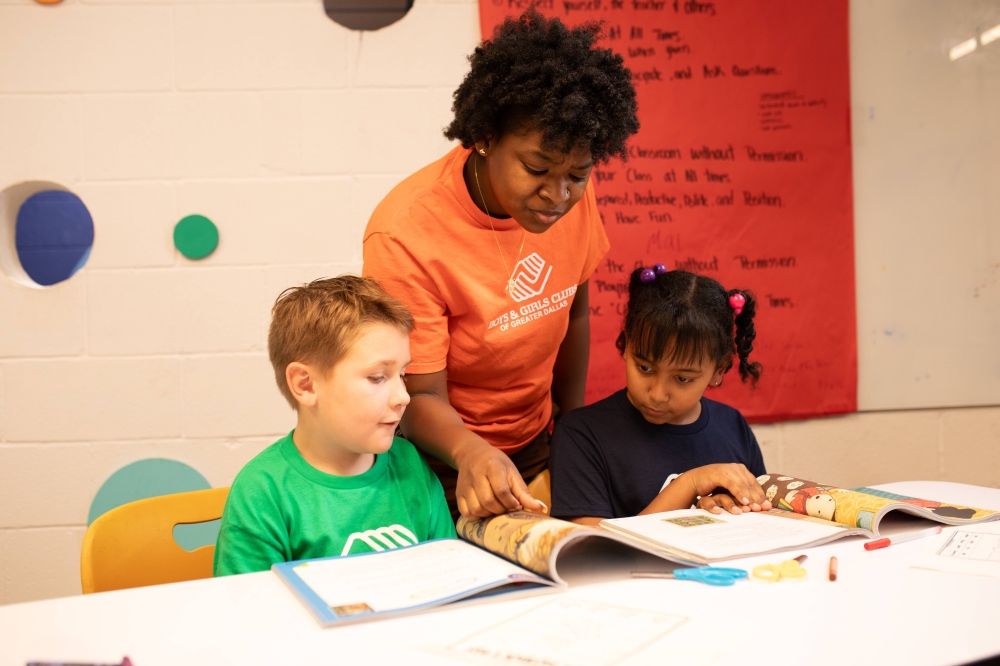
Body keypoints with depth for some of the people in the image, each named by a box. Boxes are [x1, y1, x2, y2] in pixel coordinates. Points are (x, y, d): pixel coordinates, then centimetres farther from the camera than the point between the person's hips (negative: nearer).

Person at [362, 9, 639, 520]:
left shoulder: (571, 195, -11)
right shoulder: (405, 236, -27)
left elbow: (572, 315, 3)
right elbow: (421, 396, -23)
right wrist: (471, 452, -42)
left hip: (534, 447, 5)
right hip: (443, 461, -4)